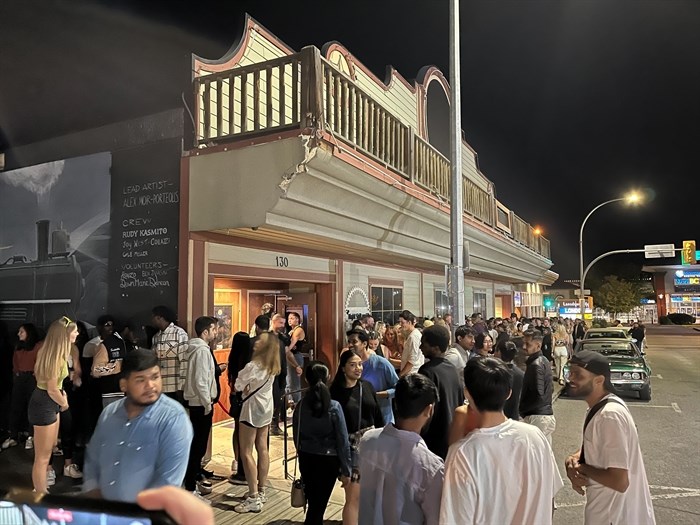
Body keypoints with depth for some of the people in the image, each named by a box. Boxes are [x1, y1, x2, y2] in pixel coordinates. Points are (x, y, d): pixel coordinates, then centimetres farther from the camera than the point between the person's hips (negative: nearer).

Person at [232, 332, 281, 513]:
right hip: (266, 407, 8)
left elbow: (237, 385, -13)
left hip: (253, 408, -8)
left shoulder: (254, 365, -23)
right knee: (262, 449, 14)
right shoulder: (272, 366, 2)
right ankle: (261, 491, 23)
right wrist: (249, 386, -2)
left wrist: (244, 387, 5)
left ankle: (253, 499, -2)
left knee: (246, 453, -2)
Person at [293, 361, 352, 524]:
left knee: (313, 503, 21)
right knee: (318, 506, 7)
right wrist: (345, 470, -4)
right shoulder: (334, 407, -17)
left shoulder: (300, 406, -7)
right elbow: (343, 441, -13)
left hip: (306, 459, 4)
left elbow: (296, 438, 2)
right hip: (328, 460, -4)